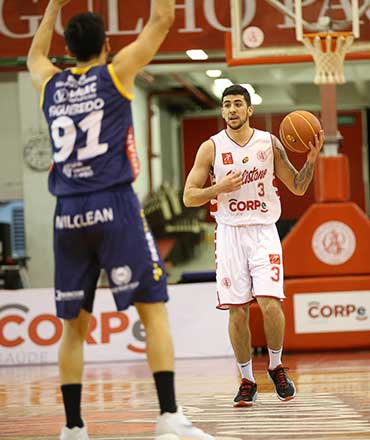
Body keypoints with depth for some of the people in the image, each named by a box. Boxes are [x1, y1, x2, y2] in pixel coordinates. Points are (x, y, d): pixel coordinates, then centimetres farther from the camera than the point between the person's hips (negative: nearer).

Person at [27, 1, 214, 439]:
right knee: (153, 310, -3)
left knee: (74, 325, 10)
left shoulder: (50, 85, 13)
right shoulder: (115, 73, 2)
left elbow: (35, 56, 38)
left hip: (68, 215, 4)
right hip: (114, 207, -4)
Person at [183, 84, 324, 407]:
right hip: (230, 233, 0)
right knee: (238, 311, -1)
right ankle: (247, 381, 11)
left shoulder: (269, 143, 4)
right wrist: (219, 188, -15)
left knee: (269, 303, -14)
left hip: (264, 232, 0)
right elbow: (189, 197, 1)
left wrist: (311, 159, -8)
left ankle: (276, 366, 9)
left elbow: (298, 187, 8)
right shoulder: (211, 148, 1)